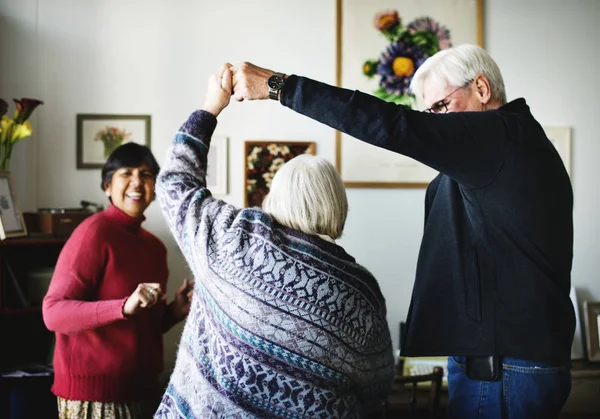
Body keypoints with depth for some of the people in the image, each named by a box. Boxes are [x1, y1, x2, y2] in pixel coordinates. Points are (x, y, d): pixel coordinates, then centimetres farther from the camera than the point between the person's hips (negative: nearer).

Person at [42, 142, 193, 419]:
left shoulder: (155, 246, 9)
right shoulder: (95, 232, -12)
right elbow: (53, 312, -19)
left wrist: (175, 311, 0)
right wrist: (125, 306, -30)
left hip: (142, 389, 7)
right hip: (95, 393, -7)